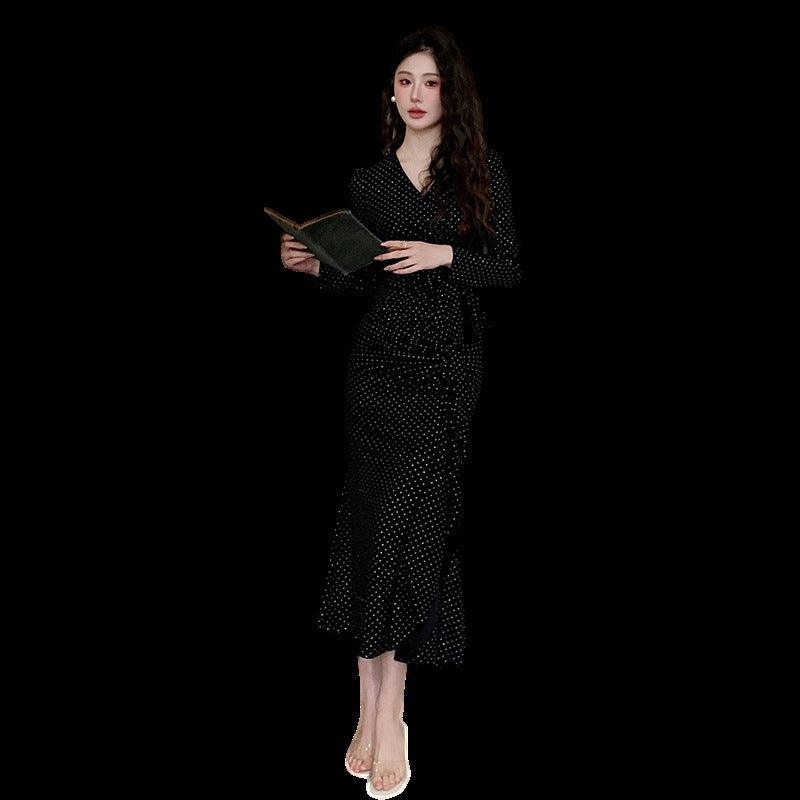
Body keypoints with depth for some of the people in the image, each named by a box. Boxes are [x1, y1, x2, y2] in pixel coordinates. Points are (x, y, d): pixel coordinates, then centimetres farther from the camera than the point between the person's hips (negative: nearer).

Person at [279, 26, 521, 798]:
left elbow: (509, 266, 4)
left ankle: (383, 711, 1)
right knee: (375, 517, -3)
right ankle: (378, 711, 4)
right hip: (382, 360, 2)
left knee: (410, 519, -7)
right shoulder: (368, 179, 12)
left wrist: (446, 255, -11)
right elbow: (362, 282, 12)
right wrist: (315, 266, -6)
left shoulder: (483, 168, 7)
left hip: (453, 365, -2)